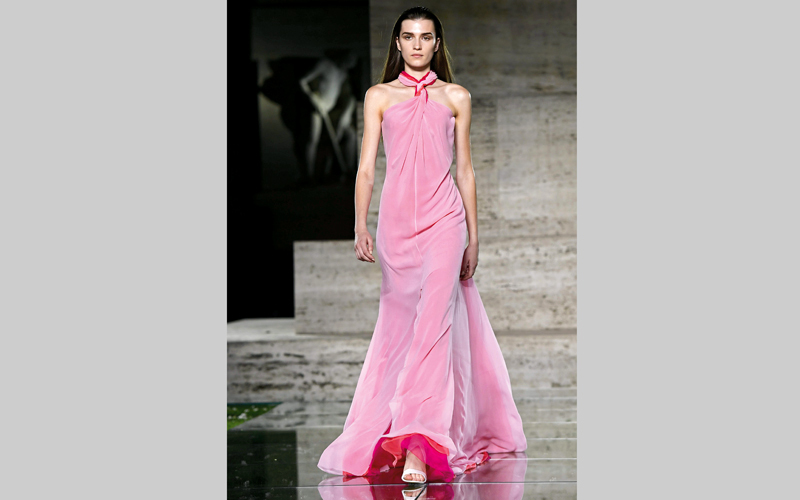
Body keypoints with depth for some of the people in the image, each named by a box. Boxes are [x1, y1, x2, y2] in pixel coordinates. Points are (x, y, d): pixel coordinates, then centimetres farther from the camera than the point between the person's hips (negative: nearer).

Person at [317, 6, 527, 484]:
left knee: (434, 322, -16)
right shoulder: (379, 96, 11)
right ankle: (420, 435, 18)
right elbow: (367, 166, 7)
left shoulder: (456, 98, 11)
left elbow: (465, 170, 12)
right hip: (396, 220, 2)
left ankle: (420, 443, -24)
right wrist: (361, 226, -3)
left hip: (443, 220, -2)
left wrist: (473, 236, 10)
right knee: (402, 327, 5)